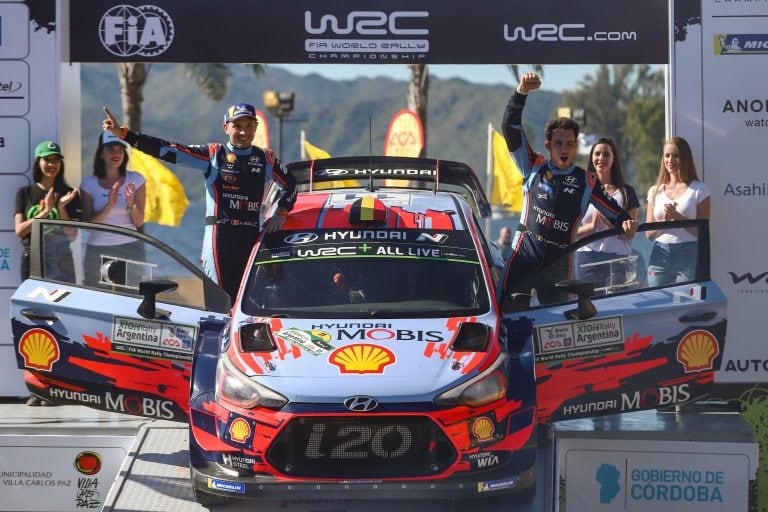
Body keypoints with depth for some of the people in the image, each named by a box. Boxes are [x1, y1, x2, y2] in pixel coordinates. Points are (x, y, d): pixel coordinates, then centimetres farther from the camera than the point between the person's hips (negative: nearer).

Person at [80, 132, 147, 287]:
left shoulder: (136, 179, 0)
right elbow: (88, 223, -5)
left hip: (130, 249, 0)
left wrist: (131, 204, -20)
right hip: (97, 251, 0)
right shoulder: (89, 183, 0)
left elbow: (139, 222, -1)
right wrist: (108, 206, -19)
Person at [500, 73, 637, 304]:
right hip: (524, 253, -1)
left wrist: (626, 223, -13)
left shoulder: (585, 181, 9)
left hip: (557, 262, 1)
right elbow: (510, 126, 3)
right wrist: (522, 92, -7)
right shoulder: (534, 168, 8)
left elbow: (613, 210, 10)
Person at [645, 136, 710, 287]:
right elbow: (649, 234, 12)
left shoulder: (699, 189, 2)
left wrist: (676, 216, -12)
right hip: (660, 256, 3)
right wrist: (665, 220, -6)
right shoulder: (655, 191, 13)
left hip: (689, 256, -3)